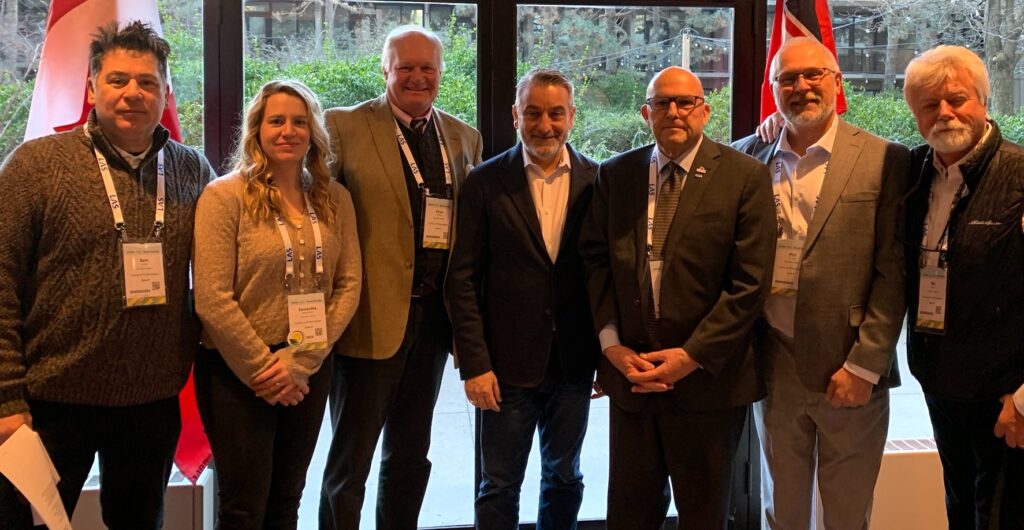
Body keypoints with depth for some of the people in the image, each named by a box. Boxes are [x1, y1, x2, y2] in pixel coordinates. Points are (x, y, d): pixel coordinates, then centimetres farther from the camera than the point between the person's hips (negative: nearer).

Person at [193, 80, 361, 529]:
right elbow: (212, 299, -13)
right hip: (238, 373, -4)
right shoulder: (225, 196, -8)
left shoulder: (335, 200, 6)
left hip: (310, 372, 4)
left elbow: (349, 286, 0)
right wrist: (264, 371, -12)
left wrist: (300, 362, -10)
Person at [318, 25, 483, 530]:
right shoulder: (344, 126, -5)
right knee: (350, 459, 5)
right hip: (372, 313, -5)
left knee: (411, 454, 17)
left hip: (435, 313, 5)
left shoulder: (464, 138, 10)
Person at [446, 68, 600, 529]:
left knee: (564, 478, 18)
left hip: (575, 365, 2)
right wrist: (474, 364, -10)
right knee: (499, 487, 8)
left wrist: (608, 352, 2)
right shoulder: (486, 183, -5)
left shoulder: (597, 181, 0)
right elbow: (462, 280, -6)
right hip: (508, 366, -2)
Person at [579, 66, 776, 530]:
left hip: (708, 377, -2)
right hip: (629, 373, 3)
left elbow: (750, 282, -9)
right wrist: (611, 344, -7)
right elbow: (595, 261, 6)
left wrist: (692, 356, -14)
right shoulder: (614, 174, 7)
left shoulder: (744, 176, -4)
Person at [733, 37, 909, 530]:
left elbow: (893, 274, -7)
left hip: (851, 373, -3)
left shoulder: (884, 161, -5)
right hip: (773, 371, 3)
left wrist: (864, 366, -11)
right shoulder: (750, 156, 5)